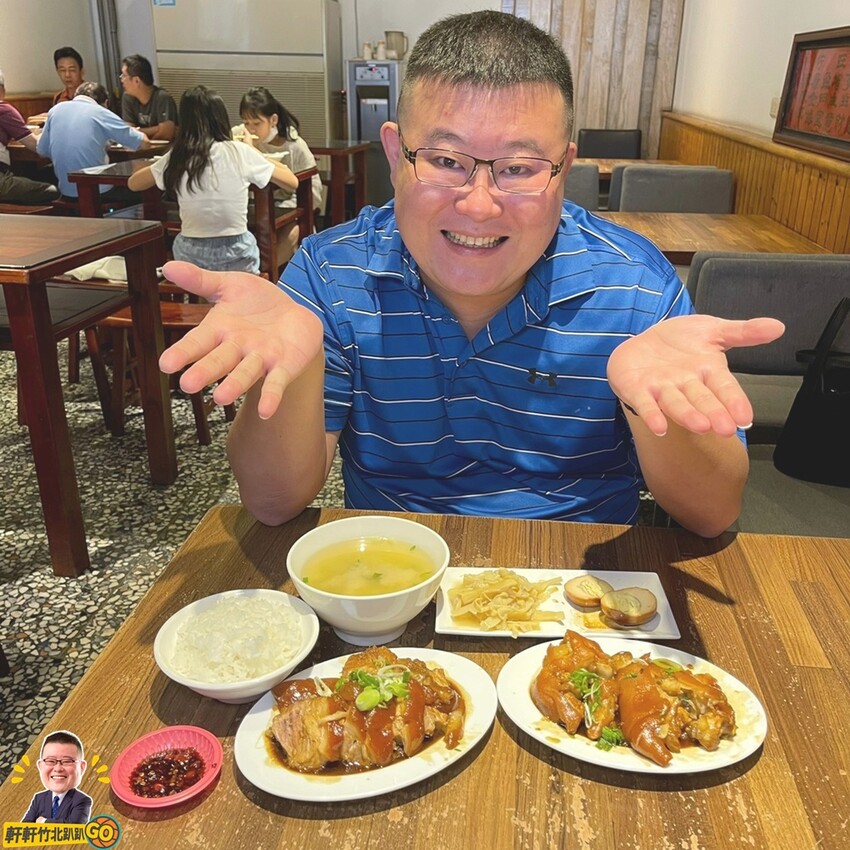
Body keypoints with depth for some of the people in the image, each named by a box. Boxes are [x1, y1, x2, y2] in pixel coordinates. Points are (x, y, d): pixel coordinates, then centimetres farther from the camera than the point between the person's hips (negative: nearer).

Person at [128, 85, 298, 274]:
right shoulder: (240, 152, -9)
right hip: (236, 256, -1)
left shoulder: (177, 157, -4)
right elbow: (292, 182, 3)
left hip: (190, 257, 2)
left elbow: (133, 183, 12)